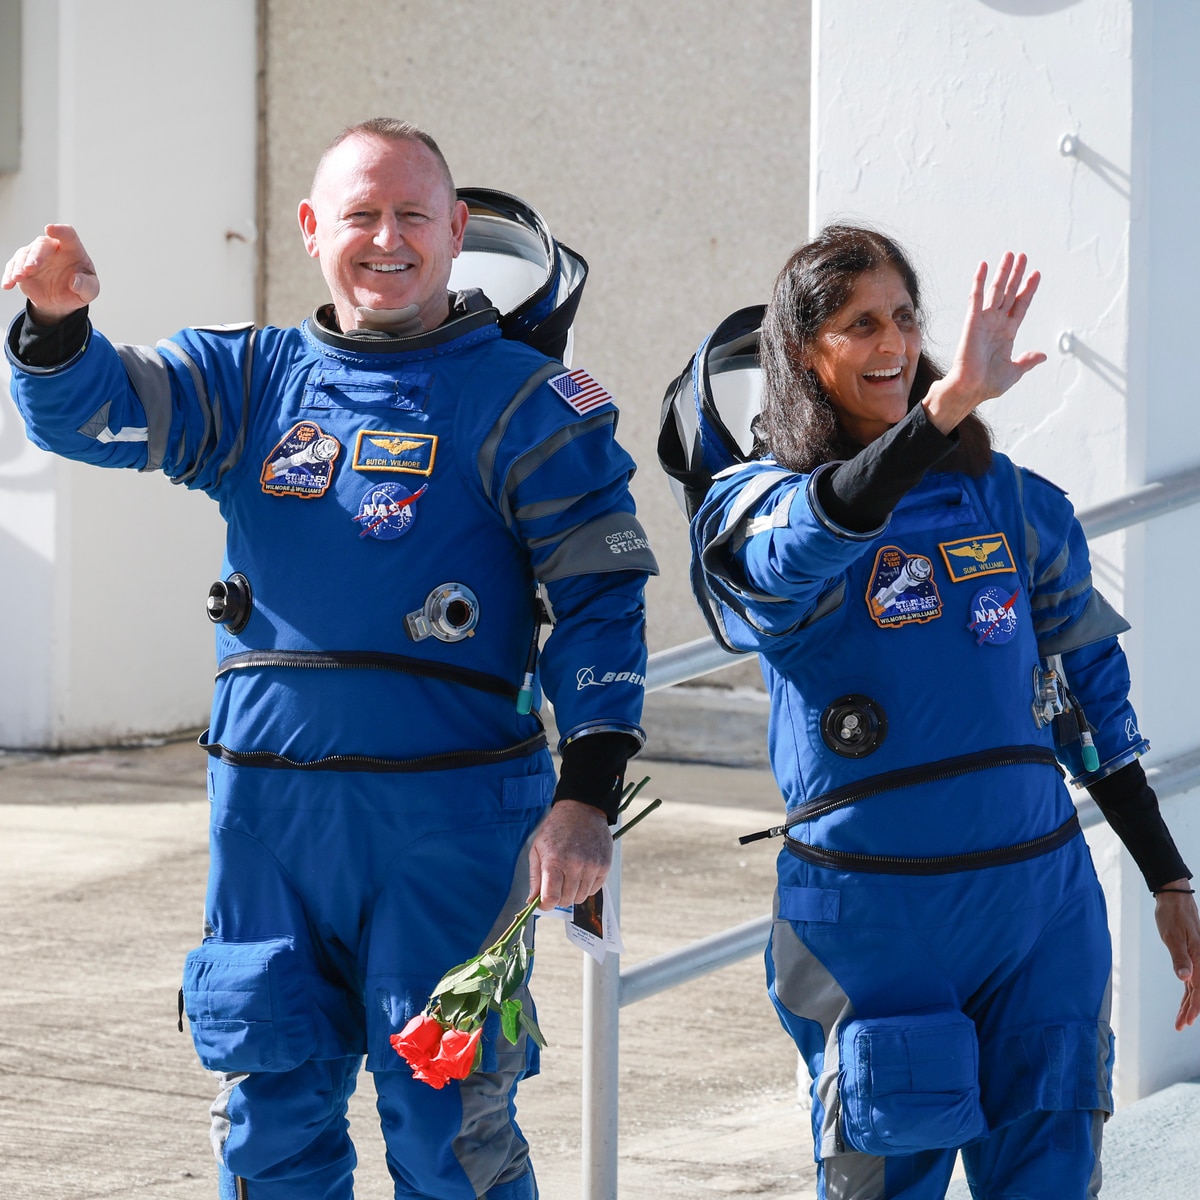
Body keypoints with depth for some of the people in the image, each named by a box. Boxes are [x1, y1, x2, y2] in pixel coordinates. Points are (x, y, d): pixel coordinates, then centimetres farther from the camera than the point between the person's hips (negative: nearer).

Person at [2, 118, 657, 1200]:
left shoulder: (522, 401, 1)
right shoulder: (252, 380, 12)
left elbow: (600, 600, -2)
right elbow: (95, 413, -1)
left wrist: (586, 797, -13)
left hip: (445, 812, -4)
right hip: (267, 808, 4)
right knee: (272, 1112, 10)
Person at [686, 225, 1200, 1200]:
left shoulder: (1004, 497, 10)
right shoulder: (758, 502, -1)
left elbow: (1092, 698, 16)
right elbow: (808, 544, -27)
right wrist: (952, 398, -40)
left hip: (1041, 897, 3)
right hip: (873, 911, -3)